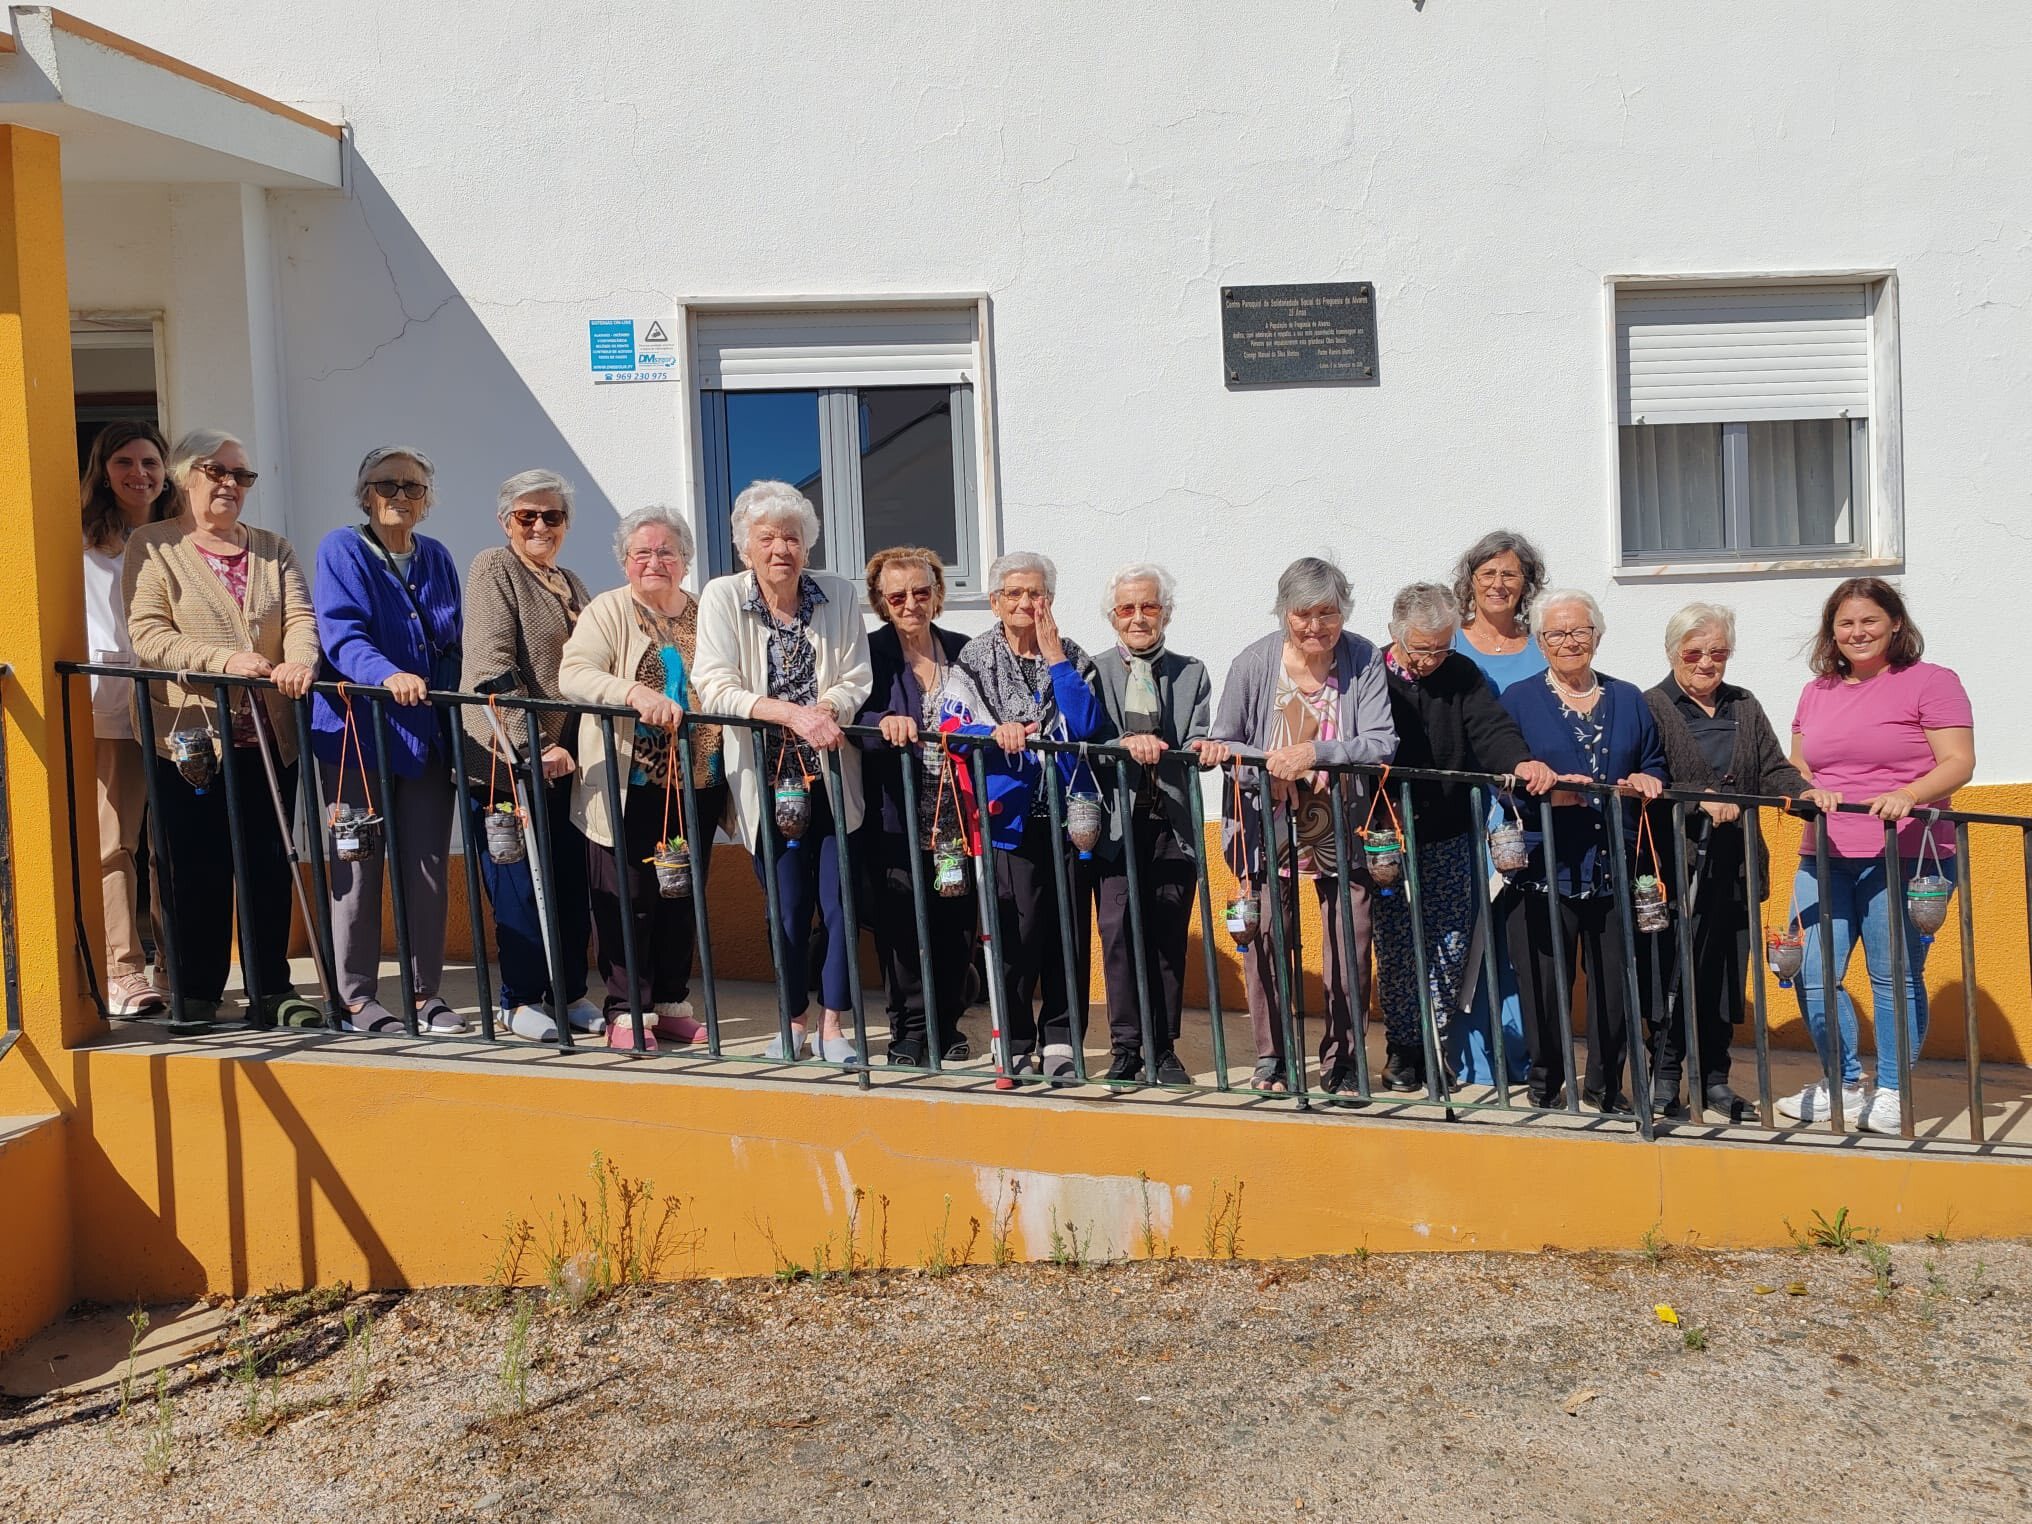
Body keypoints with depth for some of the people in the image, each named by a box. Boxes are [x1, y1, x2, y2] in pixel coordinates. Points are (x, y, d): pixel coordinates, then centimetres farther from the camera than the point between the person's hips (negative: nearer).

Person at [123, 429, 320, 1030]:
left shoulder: (274, 550, 16)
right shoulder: (152, 546, 4)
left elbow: (300, 618, 1)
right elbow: (147, 633, -8)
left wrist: (298, 662, -21)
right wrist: (222, 659, -22)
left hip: (268, 734, 3)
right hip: (189, 733, -3)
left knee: (270, 864, 5)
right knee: (196, 869, 1)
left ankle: (272, 990, 12)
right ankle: (197, 996, 11)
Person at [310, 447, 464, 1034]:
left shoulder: (437, 559, 13)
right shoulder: (341, 550, -2)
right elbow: (341, 634, -16)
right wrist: (387, 675, -34)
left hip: (428, 736, 5)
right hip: (357, 731, -4)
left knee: (429, 865, 5)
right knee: (359, 865, 1)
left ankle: (424, 991, 15)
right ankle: (358, 996, 10)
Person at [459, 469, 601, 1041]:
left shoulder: (570, 583, 19)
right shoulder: (493, 567, -4)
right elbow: (493, 663, -15)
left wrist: (577, 745, 13)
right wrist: (533, 745, -21)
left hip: (564, 755, 7)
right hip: (507, 756, -7)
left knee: (572, 879, 8)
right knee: (522, 879, -3)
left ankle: (571, 992, 18)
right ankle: (521, 1000, 8)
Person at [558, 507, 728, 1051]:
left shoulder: (706, 616, 13)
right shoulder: (607, 611, 0)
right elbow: (573, 674, -15)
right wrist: (636, 692, -32)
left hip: (697, 783, 4)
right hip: (629, 785, -4)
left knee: (684, 896, 11)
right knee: (629, 899, -1)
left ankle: (672, 1005, 22)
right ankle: (625, 1012, 9)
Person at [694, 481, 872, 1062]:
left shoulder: (838, 594, 1)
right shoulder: (722, 597, -4)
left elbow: (857, 680, 0)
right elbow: (716, 689, -13)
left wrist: (824, 710, -21)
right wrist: (793, 713, -25)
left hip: (831, 775, 1)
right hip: (767, 780, -1)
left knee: (839, 901, -2)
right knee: (788, 906, 3)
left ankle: (832, 1026, 12)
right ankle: (794, 1020, 23)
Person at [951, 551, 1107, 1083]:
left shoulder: (1072, 658, 12)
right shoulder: (975, 659, 9)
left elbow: (1087, 727, -4)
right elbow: (953, 727, -1)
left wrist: (1054, 656, -4)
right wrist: (995, 732, -20)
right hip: (1009, 814, -2)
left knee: (1067, 928, 1)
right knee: (1016, 929, -6)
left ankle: (1058, 1041, 12)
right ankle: (1015, 1044, 7)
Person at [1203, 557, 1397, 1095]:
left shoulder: (1365, 662, -7)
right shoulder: (1253, 662, -4)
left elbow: (1382, 743, -17)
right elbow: (1223, 742, 5)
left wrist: (1317, 752, -30)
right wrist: (1222, 749, -18)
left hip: (1342, 827, 0)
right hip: (1268, 827, 1)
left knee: (1350, 945, 0)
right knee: (1266, 940, 1)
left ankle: (1341, 1060, 17)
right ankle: (1271, 1056, 18)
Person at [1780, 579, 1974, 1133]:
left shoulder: (1931, 682, 0)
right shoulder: (1817, 692, 16)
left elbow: (1959, 761, -7)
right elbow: (1796, 765, 21)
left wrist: (1908, 795, -24)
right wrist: (1807, 789, -2)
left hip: (1904, 856, -5)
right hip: (1824, 858, 5)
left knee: (1895, 978, -1)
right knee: (1812, 975, 2)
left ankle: (1891, 1093, 15)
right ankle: (1844, 1083, 21)